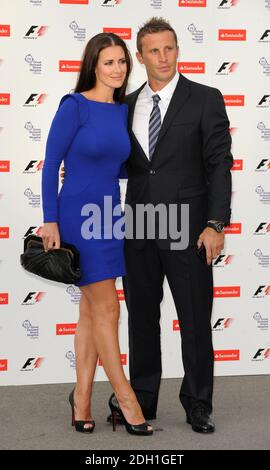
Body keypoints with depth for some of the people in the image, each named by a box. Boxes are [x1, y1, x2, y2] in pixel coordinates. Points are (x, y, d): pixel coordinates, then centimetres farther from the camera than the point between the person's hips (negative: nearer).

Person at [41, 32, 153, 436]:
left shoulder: (123, 110, 8)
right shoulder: (74, 106, -11)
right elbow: (51, 164, -9)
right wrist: (50, 221, -11)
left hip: (110, 215, 7)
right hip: (78, 216, -6)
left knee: (92, 309, 9)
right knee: (107, 309, -4)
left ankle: (82, 398, 17)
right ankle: (125, 398, 6)